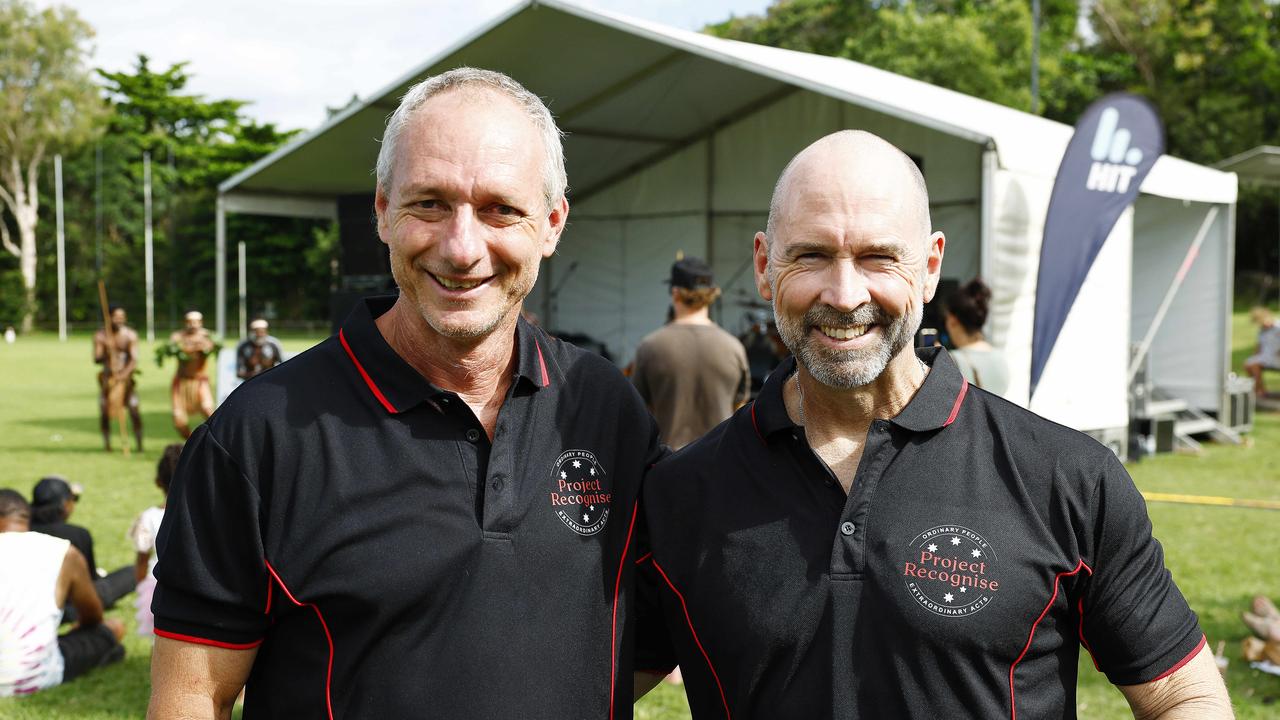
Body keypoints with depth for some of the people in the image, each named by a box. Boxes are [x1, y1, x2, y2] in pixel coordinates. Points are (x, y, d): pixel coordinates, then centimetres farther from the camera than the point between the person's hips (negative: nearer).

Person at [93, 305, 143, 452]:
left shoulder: (130, 335, -4)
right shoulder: (100, 336, -1)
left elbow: (134, 359, -12)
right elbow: (96, 359, -7)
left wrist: (124, 374, -29)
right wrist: (105, 353, -30)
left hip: (126, 376, -1)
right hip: (107, 377, 1)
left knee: (134, 410, -10)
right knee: (104, 411, -4)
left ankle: (139, 444, -3)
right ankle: (107, 443, 11)